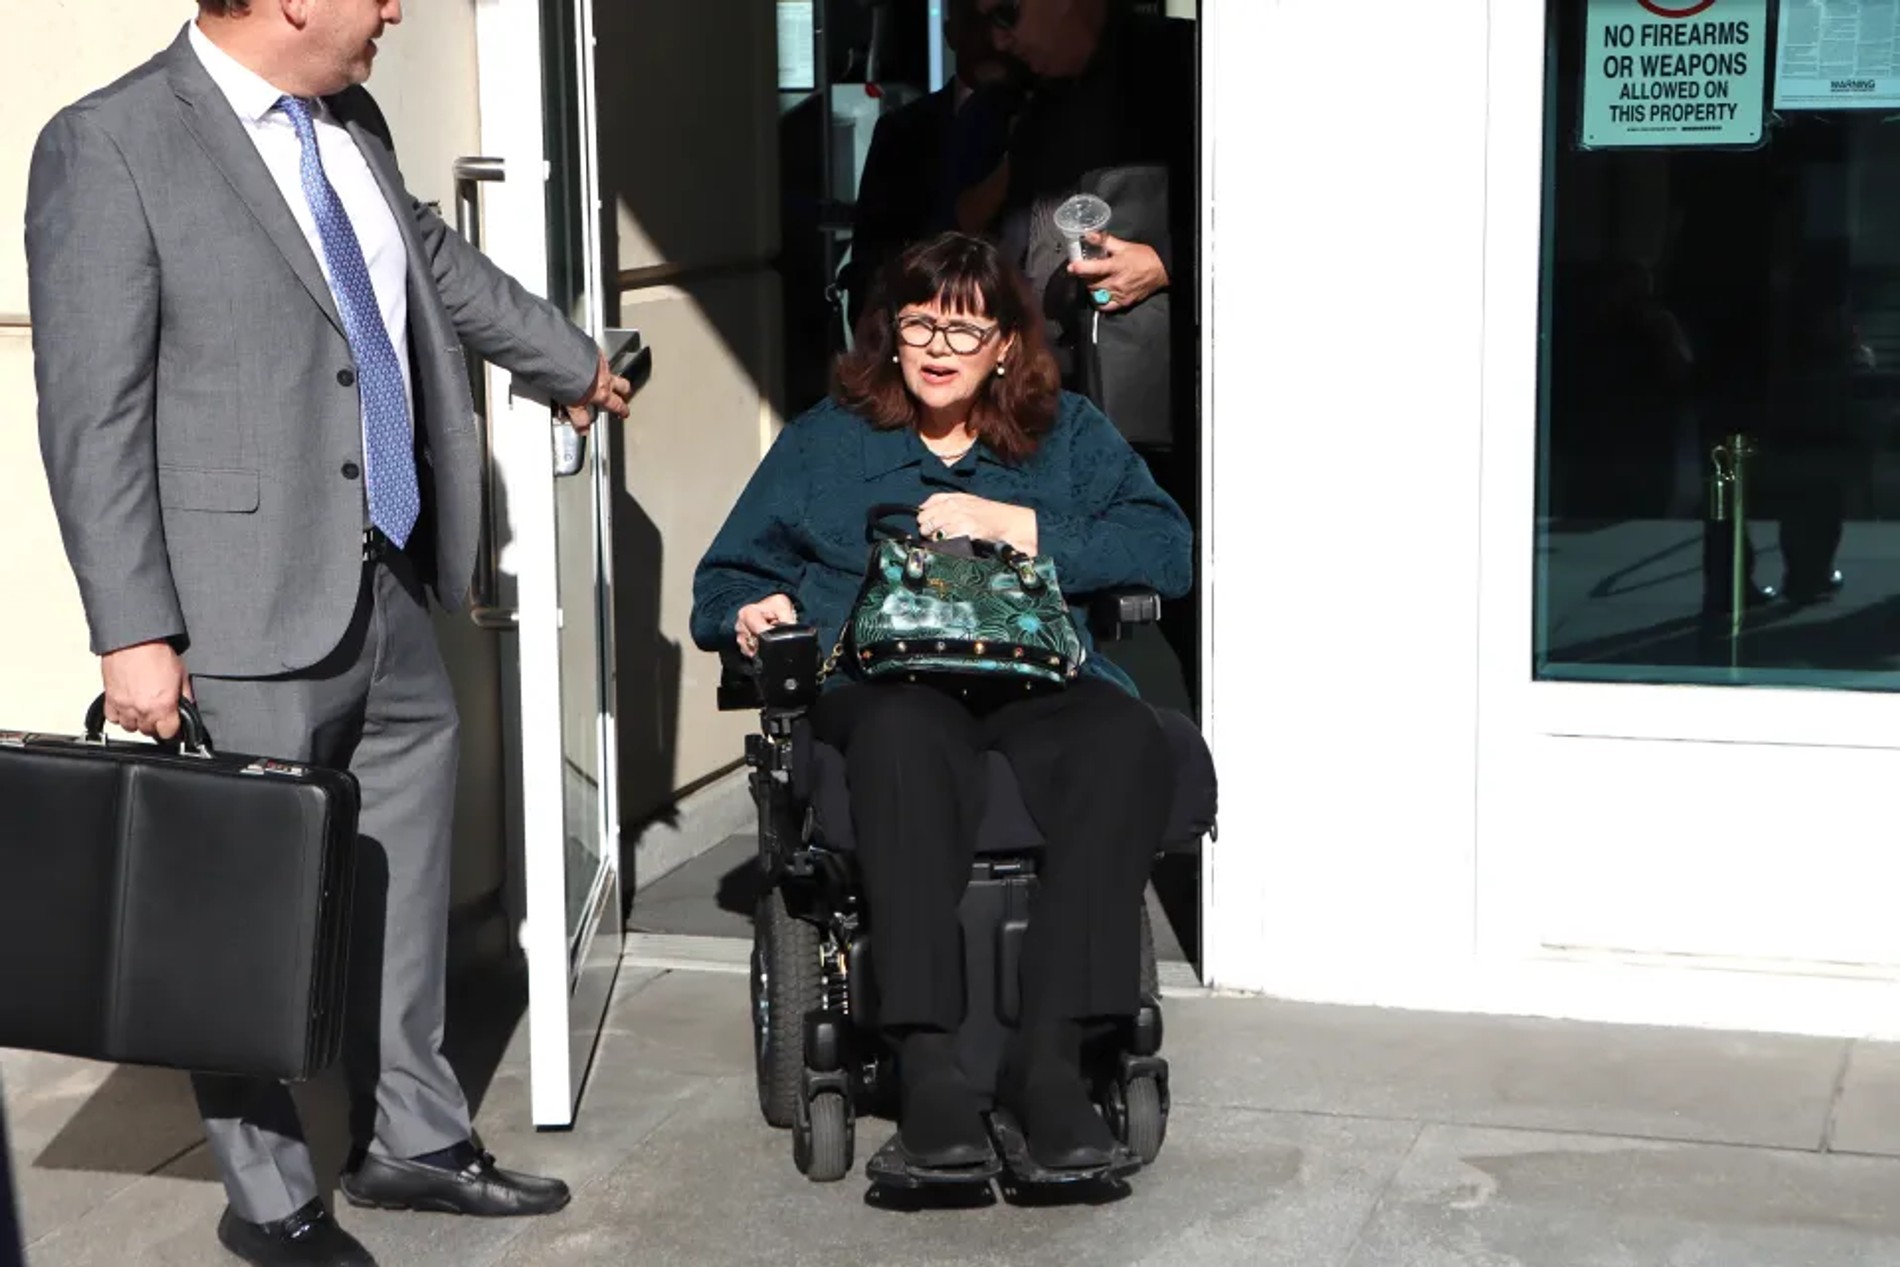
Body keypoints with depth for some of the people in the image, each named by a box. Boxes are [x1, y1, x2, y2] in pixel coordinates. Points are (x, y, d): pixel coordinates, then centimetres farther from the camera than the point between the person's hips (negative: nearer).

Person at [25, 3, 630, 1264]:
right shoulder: (108, 147, -12)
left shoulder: (349, 122, 10)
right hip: (255, 613, -8)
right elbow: (92, 416, -13)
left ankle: (414, 1135, 34)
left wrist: (573, 359, 43)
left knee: (404, 871, 17)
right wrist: (134, 633, -16)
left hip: (393, 591, 8)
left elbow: (439, 263, 29)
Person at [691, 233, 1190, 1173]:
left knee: (1127, 739, -35)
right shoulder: (826, 441, 25)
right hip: (880, 682, -1)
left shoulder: (1070, 435, 22)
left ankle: (1050, 1053, -35)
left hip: (1038, 683, 1)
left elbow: (1167, 548, 6)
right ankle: (927, 1063, -42)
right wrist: (753, 612, -3)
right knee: (907, 734, -39)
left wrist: (1016, 524, -3)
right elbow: (726, 580, 21)